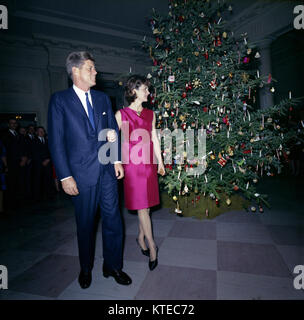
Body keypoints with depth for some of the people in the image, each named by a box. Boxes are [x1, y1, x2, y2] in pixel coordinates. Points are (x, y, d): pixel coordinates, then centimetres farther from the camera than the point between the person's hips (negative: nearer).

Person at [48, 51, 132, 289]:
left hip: (107, 170, 4)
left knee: (113, 219, 9)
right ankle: (86, 268, 37)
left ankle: (113, 266, 31)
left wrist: (117, 159, 3)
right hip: (82, 173, -3)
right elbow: (56, 142, -6)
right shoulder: (60, 100, -2)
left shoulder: (103, 98, 11)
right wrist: (65, 176, -10)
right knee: (85, 224, 12)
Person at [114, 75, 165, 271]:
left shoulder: (150, 114, 12)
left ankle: (141, 238, 31)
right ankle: (152, 246, 11)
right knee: (141, 206, -1)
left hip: (148, 163, 5)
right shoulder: (121, 114, -2)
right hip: (132, 164, -4)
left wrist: (160, 162, 14)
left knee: (146, 205, 11)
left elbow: (154, 139, 14)